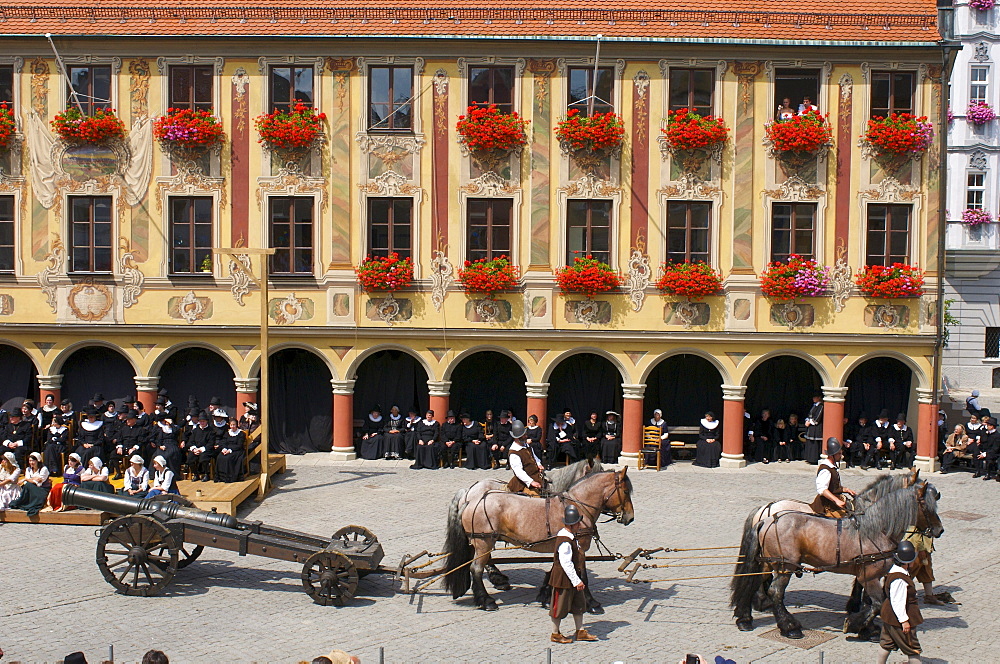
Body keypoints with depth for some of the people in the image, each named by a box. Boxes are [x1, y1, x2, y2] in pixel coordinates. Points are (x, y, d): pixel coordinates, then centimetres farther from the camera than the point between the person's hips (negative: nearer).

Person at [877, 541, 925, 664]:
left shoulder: (894, 570, 4)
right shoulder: (899, 579, -28)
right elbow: (897, 602, -27)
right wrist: (904, 620, -23)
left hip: (889, 616, 10)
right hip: (897, 619, -10)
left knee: (886, 643, 20)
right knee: (913, 649, 1)